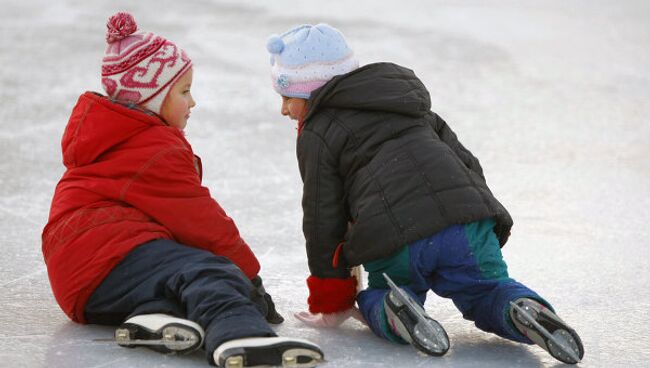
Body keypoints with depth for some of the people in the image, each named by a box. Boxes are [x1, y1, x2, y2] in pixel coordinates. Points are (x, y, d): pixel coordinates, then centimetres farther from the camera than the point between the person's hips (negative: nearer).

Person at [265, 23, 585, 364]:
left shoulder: (317, 135, 13)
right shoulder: (413, 108, 33)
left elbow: (323, 220, 10)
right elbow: (464, 159, 29)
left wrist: (330, 304, 19)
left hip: (392, 242, -4)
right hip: (468, 220, 4)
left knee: (374, 299, 22)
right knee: (489, 292, 21)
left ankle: (391, 311, -16)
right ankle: (523, 311, -16)